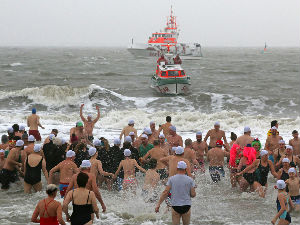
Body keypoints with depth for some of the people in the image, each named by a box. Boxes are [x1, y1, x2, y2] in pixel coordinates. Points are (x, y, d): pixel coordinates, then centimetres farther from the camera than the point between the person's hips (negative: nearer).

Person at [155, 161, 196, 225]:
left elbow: (165, 192, -5)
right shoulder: (190, 180, -1)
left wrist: (158, 204, -2)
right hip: (186, 206, 1)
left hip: (175, 206, -1)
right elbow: (193, 194, -2)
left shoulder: (171, 179, -1)